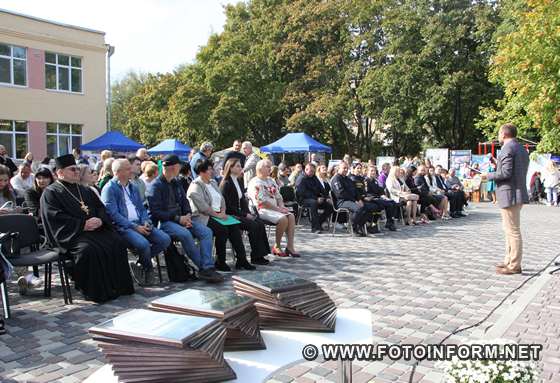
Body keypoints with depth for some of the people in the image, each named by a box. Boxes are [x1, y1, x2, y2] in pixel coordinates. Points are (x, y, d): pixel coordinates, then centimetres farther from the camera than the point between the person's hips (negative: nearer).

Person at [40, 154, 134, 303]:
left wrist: (100, 220, -6)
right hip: (70, 234, -5)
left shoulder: (85, 190, 24)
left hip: (96, 229, 6)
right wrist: (83, 225, -17)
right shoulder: (50, 193, 4)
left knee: (116, 243, -20)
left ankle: (118, 286, -12)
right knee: (89, 250, -34)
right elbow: (56, 218, -9)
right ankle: (97, 292, -21)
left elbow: (101, 208, 18)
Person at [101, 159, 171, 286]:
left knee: (165, 239, -13)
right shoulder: (109, 189, -3)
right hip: (122, 227, -7)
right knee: (143, 244, -33)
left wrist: (146, 222, -1)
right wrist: (135, 227, -17)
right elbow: (113, 214, -12)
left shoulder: (133, 188, 21)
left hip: (140, 224, 7)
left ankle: (140, 264, 4)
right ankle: (148, 269, 0)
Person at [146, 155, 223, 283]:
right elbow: (156, 212, -14)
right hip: (164, 222, -7)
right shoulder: (154, 186, -6)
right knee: (185, 234, -35)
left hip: (180, 218, 7)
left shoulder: (176, 184, 19)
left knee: (206, 231, -15)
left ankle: (207, 268, -25)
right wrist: (178, 219, -17)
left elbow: (185, 201, 22)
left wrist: (188, 215, 0)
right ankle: (204, 268, -23)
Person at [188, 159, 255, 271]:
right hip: (202, 217, -8)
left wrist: (223, 212, 0)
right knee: (223, 229, -30)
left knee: (235, 226, -16)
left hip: (217, 215, 8)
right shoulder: (196, 186, -8)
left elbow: (221, 199, 18)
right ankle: (220, 262, -16)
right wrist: (217, 215, -16)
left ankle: (241, 259, -16)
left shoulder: (213, 182, 19)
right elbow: (202, 207, -18)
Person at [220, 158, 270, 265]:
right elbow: (228, 206, -15)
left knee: (260, 224, -13)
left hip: (240, 213, 8)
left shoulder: (239, 182, 16)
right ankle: (255, 257, -14)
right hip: (231, 215, -8)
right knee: (254, 226, -24)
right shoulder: (226, 184, -10)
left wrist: (248, 213, -1)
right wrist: (245, 215, -17)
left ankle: (261, 254, -12)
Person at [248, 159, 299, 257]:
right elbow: (261, 201, -16)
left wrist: (282, 207, -2)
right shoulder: (255, 182, -7)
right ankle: (277, 246, -13)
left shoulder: (271, 181, 20)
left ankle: (290, 246, -18)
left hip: (276, 209, 8)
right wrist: (277, 209, -17)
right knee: (283, 218, -28)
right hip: (263, 210, -8)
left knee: (291, 216, -15)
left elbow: (278, 196, 19)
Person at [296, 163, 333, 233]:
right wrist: (316, 198, -25)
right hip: (304, 199, -7)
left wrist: (327, 198, -4)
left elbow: (322, 189, 15)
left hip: (317, 199, 7)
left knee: (330, 206, -12)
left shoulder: (315, 178, 18)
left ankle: (319, 223, -2)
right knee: (313, 203, -38)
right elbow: (303, 193, -16)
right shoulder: (302, 179, -5)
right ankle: (315, 227, -35)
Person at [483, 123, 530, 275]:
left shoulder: (507, 148, -14)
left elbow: (506, 172, -21)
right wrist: (498, 167, 17)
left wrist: (489, 175, -7)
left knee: (513, 231, -4)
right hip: (518, 192, 10)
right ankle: (509, 261, 26)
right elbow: (519, 171, 18)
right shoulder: (522, 149, 16)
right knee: (511, 230, 18)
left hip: (510, 194, -10)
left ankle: (514, 266, 2)